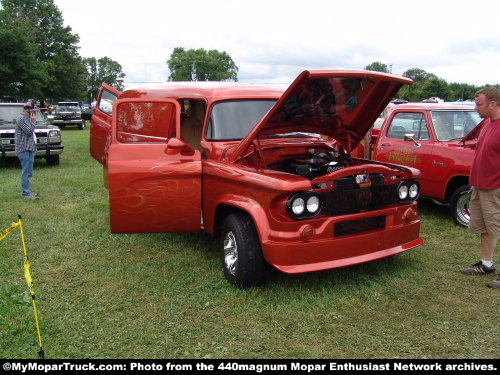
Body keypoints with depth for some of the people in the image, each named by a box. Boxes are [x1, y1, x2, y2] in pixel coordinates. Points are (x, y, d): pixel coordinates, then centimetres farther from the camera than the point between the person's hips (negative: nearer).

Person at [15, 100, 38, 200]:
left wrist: (33, 120, 11)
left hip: (30, 148, 9)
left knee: (29, 172, 12)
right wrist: (33, 121, -10)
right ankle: (26, 193, -4)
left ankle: (28, 191, 19)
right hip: (24, 149, -9)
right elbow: (29, 131, -18)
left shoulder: (28, 118, 16)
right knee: (26, 172, -8)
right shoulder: (21, 118, -12)